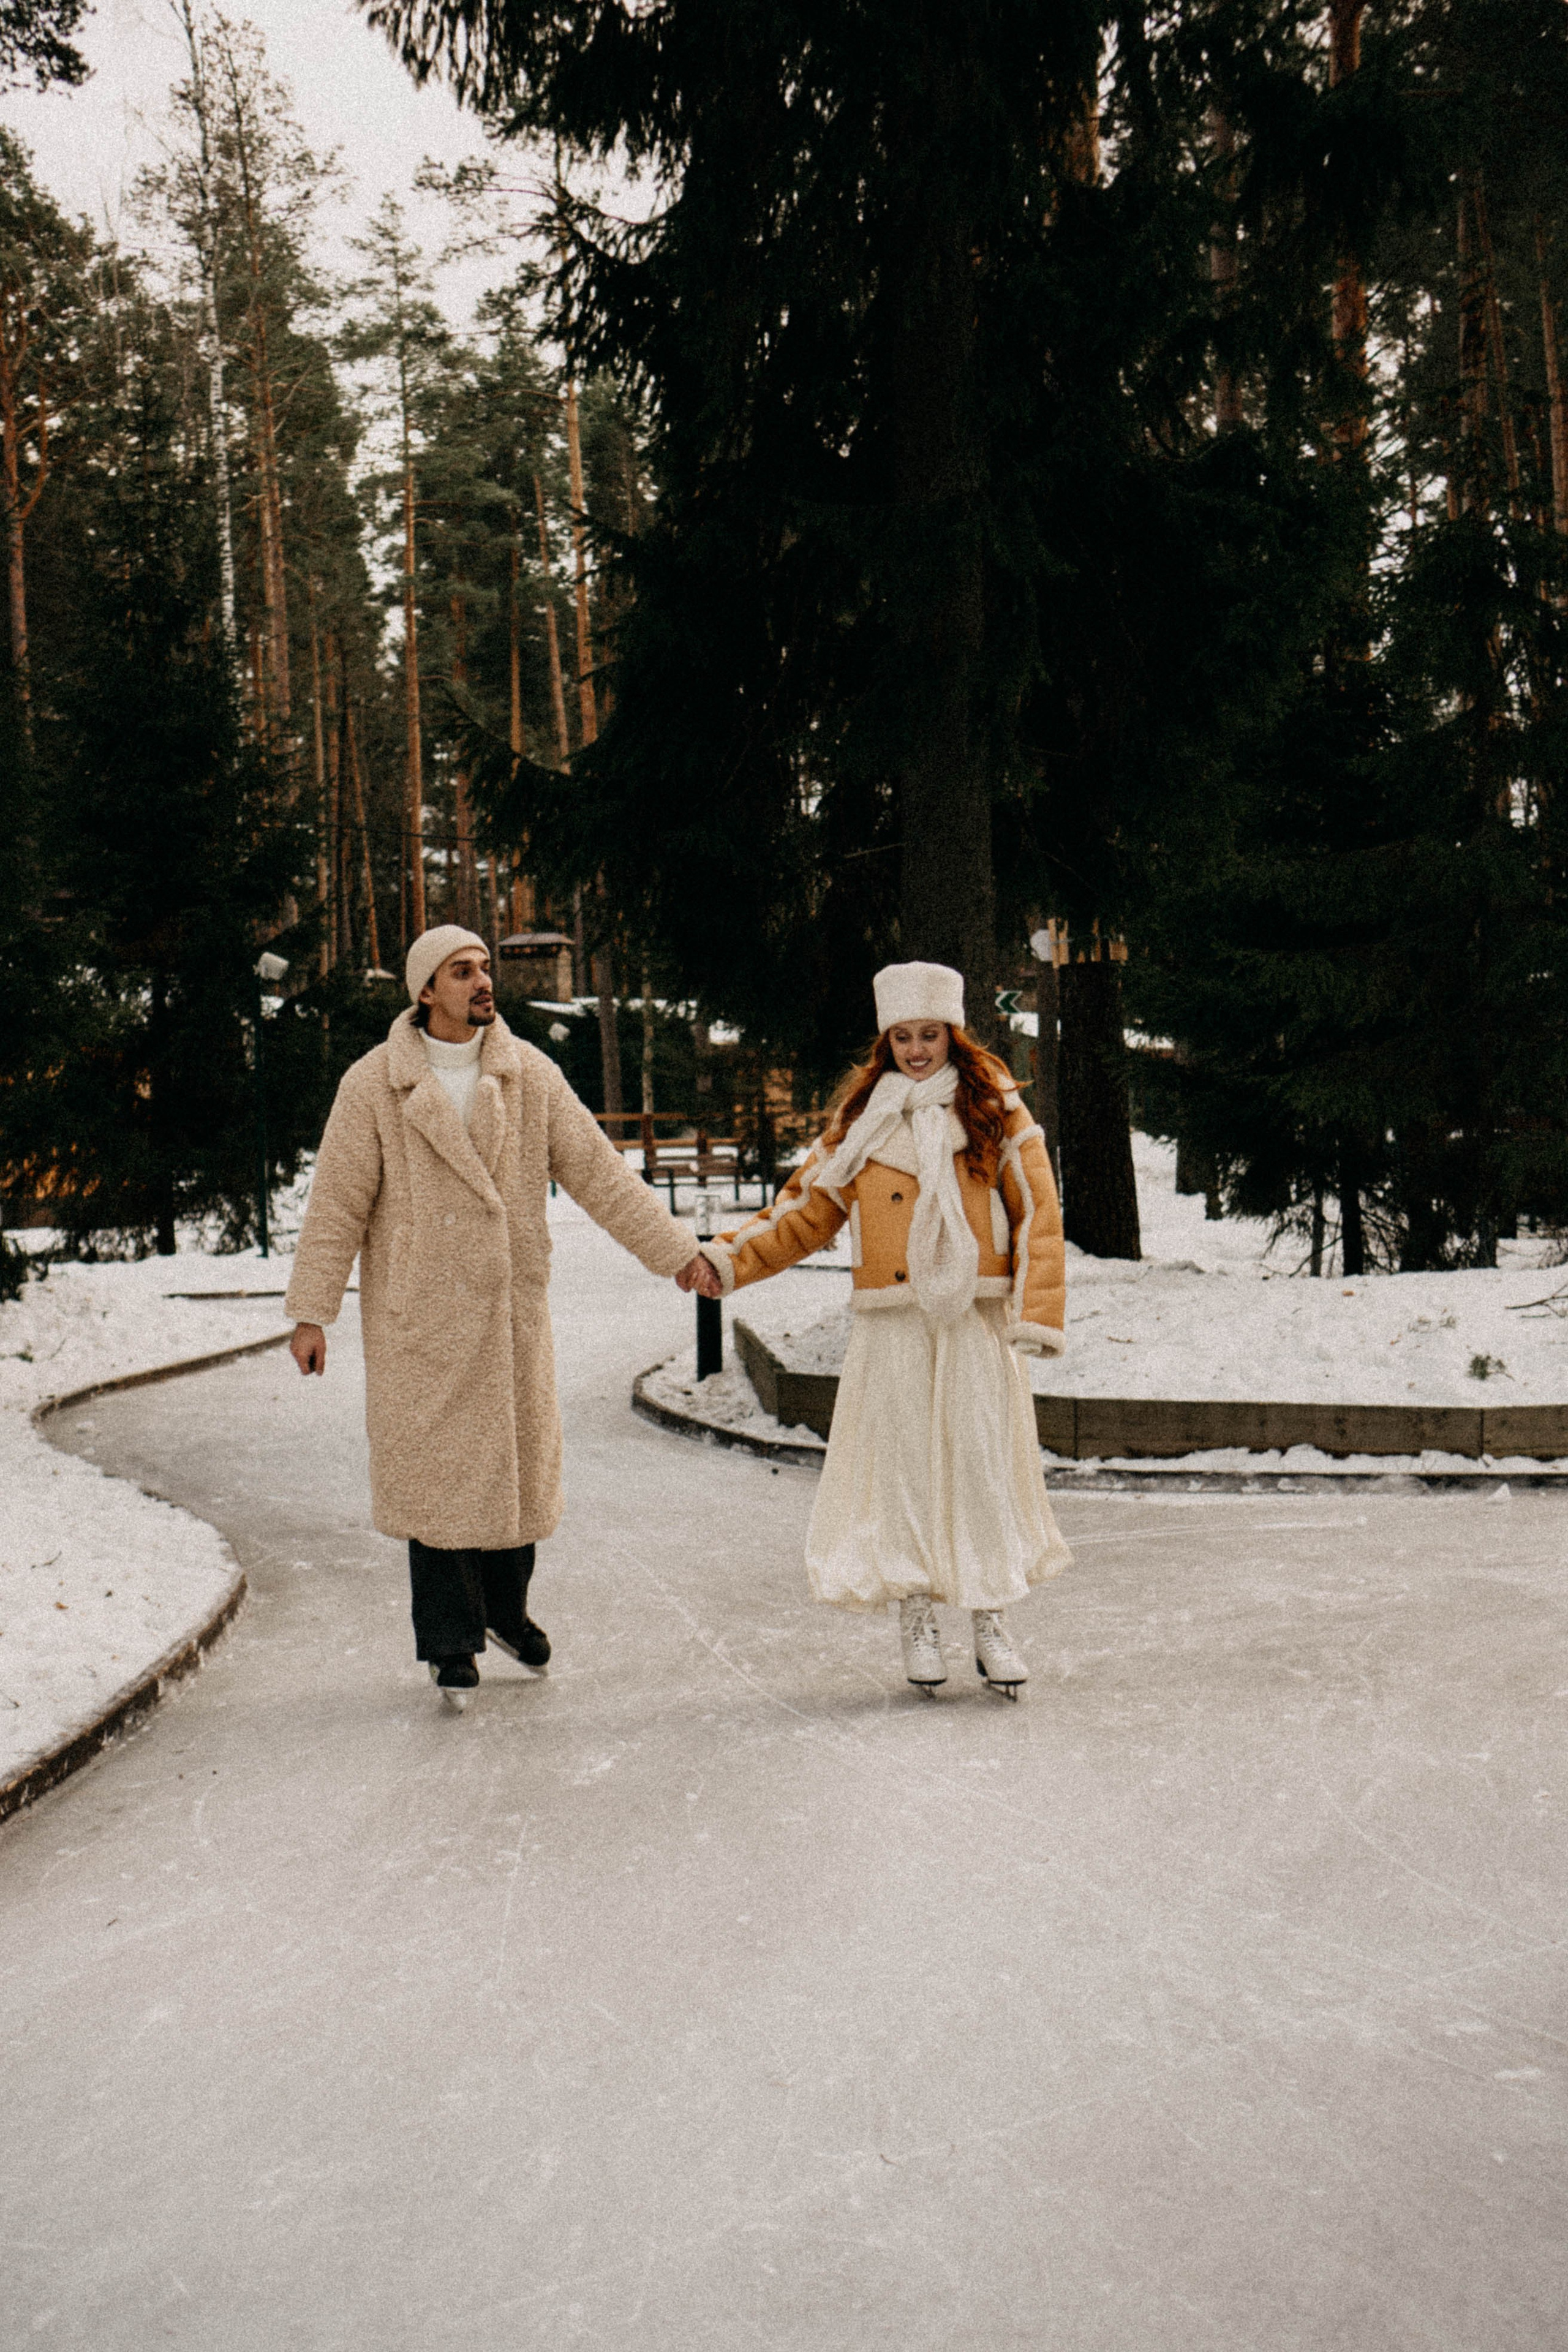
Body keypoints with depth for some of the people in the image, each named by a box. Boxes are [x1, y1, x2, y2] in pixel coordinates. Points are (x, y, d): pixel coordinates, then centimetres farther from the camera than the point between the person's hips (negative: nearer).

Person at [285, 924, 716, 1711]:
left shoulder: (531, 1076, 3)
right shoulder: (373, 1086, -5)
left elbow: (598, 1172, 3)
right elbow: (336, 1205, -4)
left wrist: (675, 1249, -3)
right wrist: (311, 1311, -6)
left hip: (511, 1308, 3)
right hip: (418, 1316, -3)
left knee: (518, 1461, 12)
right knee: (436, 1472, -1)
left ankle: (505, 1609, 34)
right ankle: (450, 1643, 12)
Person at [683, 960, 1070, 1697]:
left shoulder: (995, 1111, 4)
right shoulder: (861, 1119, 10)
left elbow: (1038, 1213, 1)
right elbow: (806, 1212, 12)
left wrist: (1037, 1312, -8)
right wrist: (727, 1260, 2)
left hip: (974, 1320, -1)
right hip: (892, 1325, 1)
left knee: (982, 1464, 0)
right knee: (902, 1464, 2)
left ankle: (991, 1624, 12)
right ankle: (916, 1623, 15)